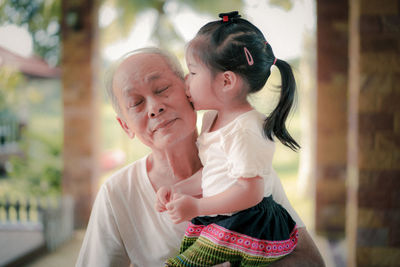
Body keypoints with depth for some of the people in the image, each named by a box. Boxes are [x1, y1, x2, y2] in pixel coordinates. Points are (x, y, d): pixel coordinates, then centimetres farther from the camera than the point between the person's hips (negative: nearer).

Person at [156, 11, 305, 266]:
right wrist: (175, 188, 7)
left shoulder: (244, 130, -19)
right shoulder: (212, 119, 11)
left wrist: (197, 207, -22)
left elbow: (251, 191, -24)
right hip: (218, 220, 9)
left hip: (245, 224, -9)